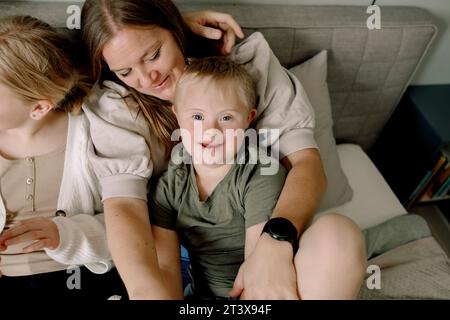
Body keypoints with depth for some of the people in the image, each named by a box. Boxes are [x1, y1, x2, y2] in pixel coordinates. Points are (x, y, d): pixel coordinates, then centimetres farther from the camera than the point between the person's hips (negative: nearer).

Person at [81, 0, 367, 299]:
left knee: (339, 234, -28)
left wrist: (275, 242, -31)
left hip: (267, 230, 1)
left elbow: (306, 162, -13)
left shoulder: (250, 59, -6)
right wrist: (150, 292, -36)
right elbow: (123, 207, -19)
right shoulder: (115, 108, -5)